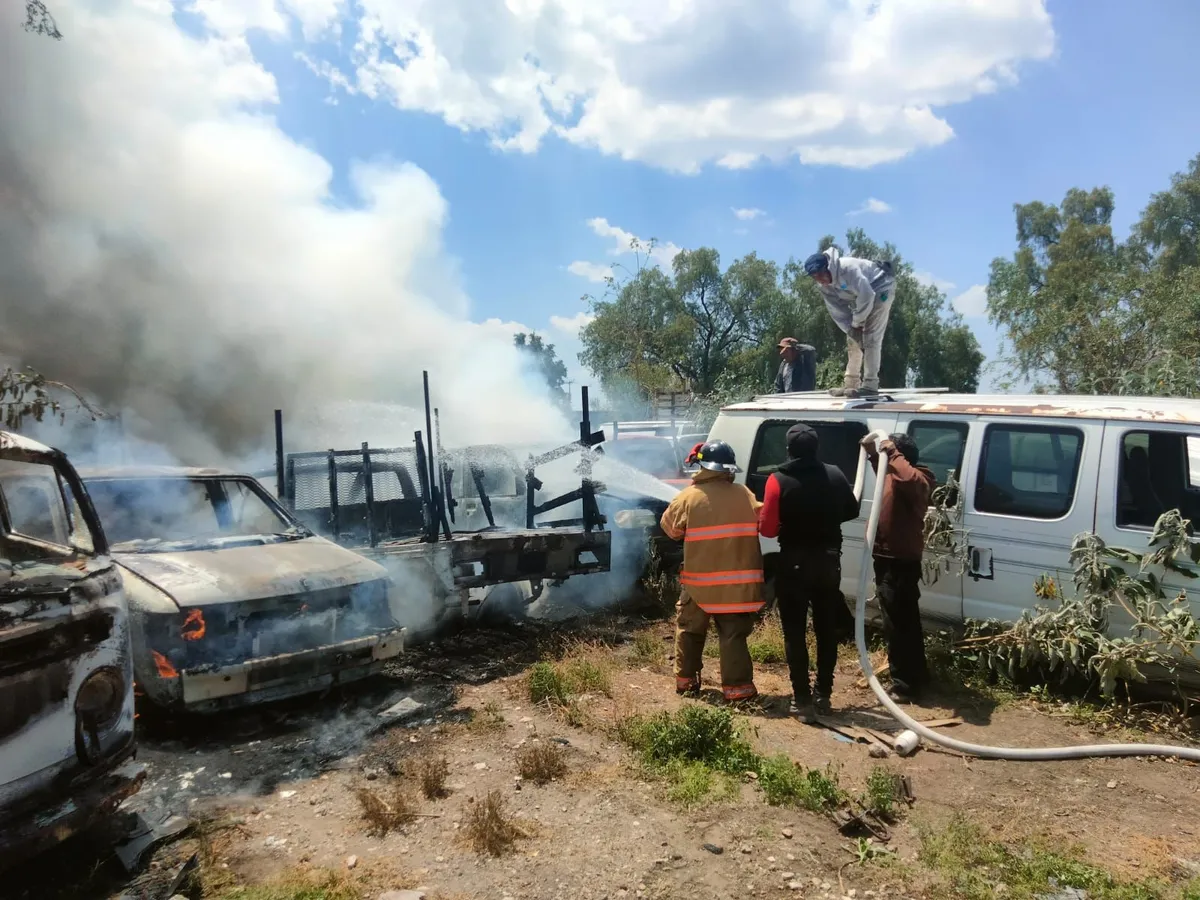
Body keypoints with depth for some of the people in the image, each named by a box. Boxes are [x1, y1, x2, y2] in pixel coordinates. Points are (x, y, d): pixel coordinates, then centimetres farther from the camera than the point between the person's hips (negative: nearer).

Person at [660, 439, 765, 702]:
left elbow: (670, 528, 3)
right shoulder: (745, 494, 1)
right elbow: (761, 524, 13)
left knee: (689, 629, 17)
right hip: (738, 580, 1)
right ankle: (737, 686, 2)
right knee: (733, 635, 6)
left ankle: (685, 679, 24)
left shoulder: (688, 497, -6)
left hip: (699, 580, -1)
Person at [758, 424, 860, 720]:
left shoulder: (779, 480, -15)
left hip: (794, 564, -4)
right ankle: (823, 696, 22)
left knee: (795, 634, 3)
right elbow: (851, 511, 13)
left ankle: (802, 700, 3)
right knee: (827, 631, 14)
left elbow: (768, 528, -15)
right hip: (828, 561, 4)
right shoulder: (835, 475, -1)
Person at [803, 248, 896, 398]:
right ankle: (851, 384, 11)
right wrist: (852, 330, -22)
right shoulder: (823, 286, -10)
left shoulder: (847, 268, -35)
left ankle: (870, 385, -18)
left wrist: (857, 322, -24)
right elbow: (838, 312, -10)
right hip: (860, 297, 8)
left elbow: (867, 295, -35)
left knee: (870, 337, -17)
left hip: (881, 289, -8)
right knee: (852, 340, 5)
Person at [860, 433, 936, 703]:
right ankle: (916, 677, 34)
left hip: (900, 562, -11)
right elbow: (884, 469, 33)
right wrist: (872, 451, 16)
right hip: (891, 559, 11)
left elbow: (911, 479, -45)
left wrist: (893, 454, -33)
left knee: (897, 625, -4)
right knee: (906, 623, 20)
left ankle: (905, 686, 4)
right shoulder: (893, 476, 9)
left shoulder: (918, 480, -19)